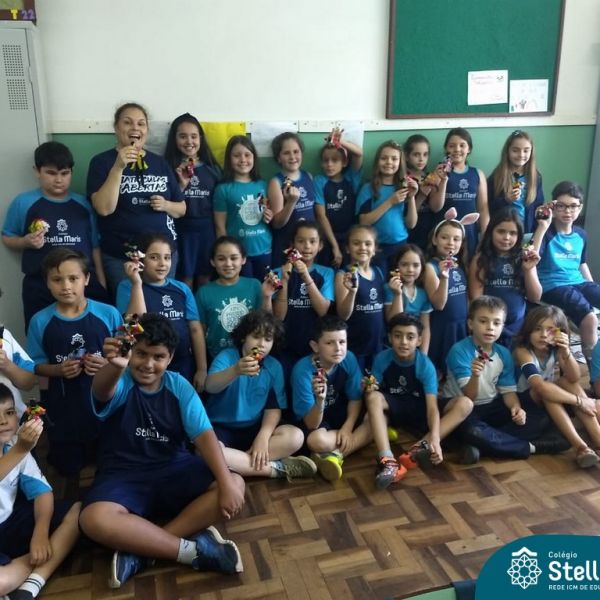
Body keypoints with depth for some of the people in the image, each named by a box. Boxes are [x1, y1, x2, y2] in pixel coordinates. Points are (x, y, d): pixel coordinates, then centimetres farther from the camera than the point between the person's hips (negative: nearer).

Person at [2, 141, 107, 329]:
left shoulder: (83, 204, 8)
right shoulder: (23, 203, 1)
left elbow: (95, 246, 12)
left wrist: (102, 283, 9)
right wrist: (26, 242, -11)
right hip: (40, 288, -2)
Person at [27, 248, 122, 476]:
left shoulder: (109, 314, -8)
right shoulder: (40, 321, -5)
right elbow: (37, 365, 2)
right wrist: (58, 370, -17)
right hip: (63, 406, 1)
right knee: (68, 467, 18)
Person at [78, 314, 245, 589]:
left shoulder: (179, 386, -1)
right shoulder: (119, 383, -9)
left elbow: (204, 435, -10)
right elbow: (101, 391, -36)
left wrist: (226, 483, -24)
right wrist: (114, 365, -61)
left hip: (174, 469, 3)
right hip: (123, 475, -2)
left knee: (235, 485, -20)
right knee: (93, 520, -34)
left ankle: (140, 548, -22)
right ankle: (194, 551, -24)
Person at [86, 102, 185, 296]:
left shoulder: (160, 163, 7)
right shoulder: (102, 162, -3)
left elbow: (181, 209, 13)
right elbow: (104, 208, -17)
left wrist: (165, 205, -8)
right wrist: (118, 167, -23)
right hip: (120, 258, -3)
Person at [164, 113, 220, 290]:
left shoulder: (212, 168, 7)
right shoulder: (169, 167, -1)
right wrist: (182, 185, -17)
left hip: (208, 231, 2)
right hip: (182, 231, -2)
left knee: (205, 279, 9)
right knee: (185, 280, 3)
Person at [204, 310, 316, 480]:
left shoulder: (274, 367, 1)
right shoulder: (226, 356, -10)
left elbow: (274, 407, 0)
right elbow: (210, 386, -30)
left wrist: (263, 437, -18)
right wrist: (236, 371, -51)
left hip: (254, 428, 3)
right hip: (220, 428, -3)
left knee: (295, 437, -21)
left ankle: (238, 461, -22)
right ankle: (277, 468, -23)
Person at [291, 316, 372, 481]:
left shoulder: (349, 359, -18)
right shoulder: (303, 370, -29)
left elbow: (355, 398, -4)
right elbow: (312, 425, -29)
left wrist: (347, 427, -19)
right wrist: (320, 399, -47)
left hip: (340, 414, 5)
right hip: (314, 420, -5)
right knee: (317, 440, -37)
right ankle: (368, 433, -12)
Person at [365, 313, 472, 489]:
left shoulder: (426, 365, -19)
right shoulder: (382, 359, -14)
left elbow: (432, 406, -27)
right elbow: (375, 393, -8)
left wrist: (435, 439, -43)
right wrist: (370, 390, -35)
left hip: (419, 412, 0)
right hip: (393, 410, 0)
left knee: (465, 404, -25)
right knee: (373, 397, -35)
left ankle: (420, 449, -41)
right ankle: (387, 460, -48)